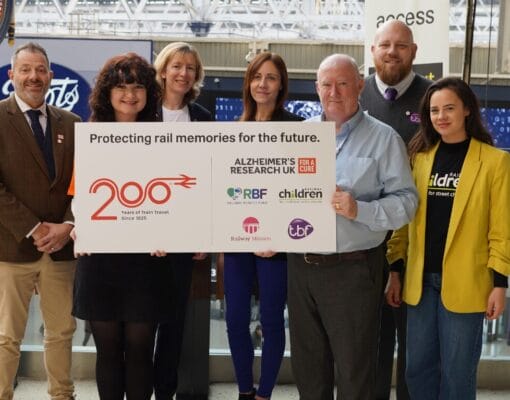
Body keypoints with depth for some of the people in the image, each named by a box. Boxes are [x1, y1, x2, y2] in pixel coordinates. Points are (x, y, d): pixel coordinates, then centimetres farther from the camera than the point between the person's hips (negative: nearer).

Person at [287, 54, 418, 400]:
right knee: (307, 366, 18)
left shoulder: (384, 138, -4)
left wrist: (359, 210, -23)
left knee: (354, 371, 5)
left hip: (352, 269, -4)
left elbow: (406, 201, -10)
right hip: (301, 266, 5)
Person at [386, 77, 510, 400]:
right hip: (420, 280, 4)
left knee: (457, 373, 6)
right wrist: (395, 271, 7)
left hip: (465, 283, -4)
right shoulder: (419, 157, 7)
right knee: (418, 369, 12)